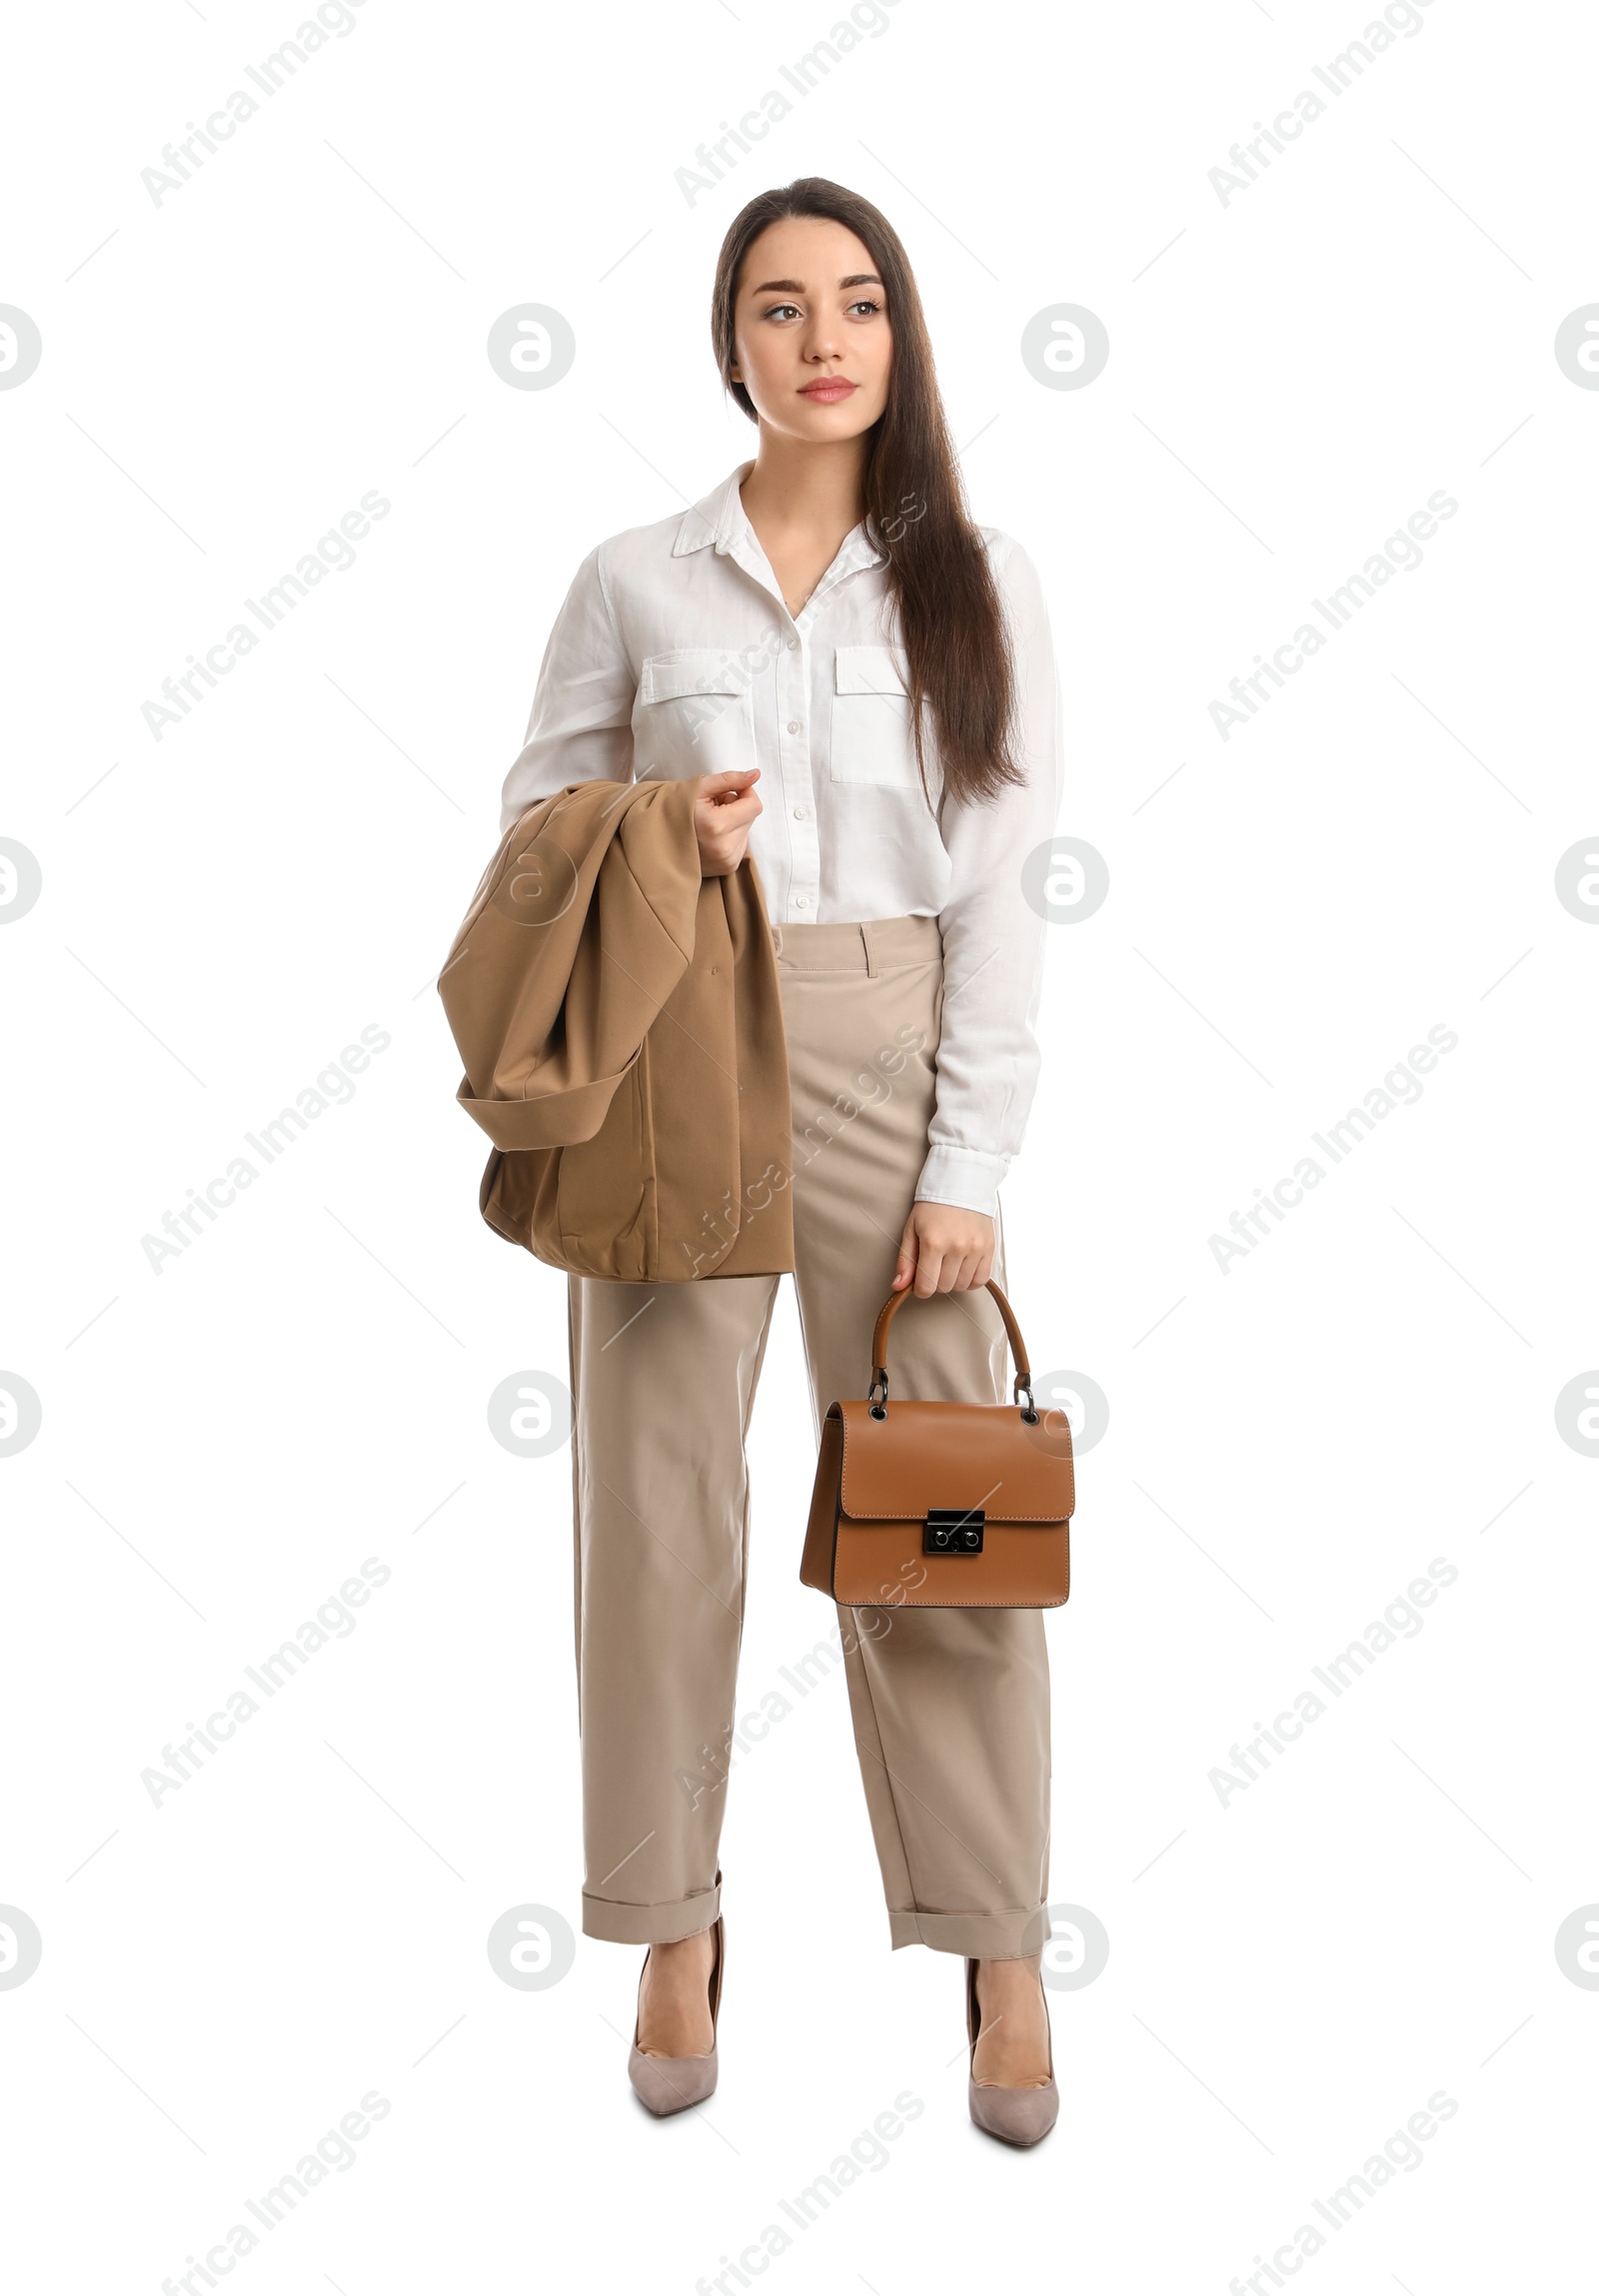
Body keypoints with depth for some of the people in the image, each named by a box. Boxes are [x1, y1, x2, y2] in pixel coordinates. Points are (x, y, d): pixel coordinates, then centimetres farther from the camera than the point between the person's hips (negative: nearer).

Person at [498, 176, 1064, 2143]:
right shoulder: (633, 581, 5)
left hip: (892, 1063, 0)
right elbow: (531, 827, 11)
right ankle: (674, 1933, 19)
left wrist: (967, 1161, -6)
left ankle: (1001, 1948, 16)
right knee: (660, 1493, 3)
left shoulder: (976, 581, 5)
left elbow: (1001, 887, 1)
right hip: (675, 1060, 1)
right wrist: (656, 841, -11)